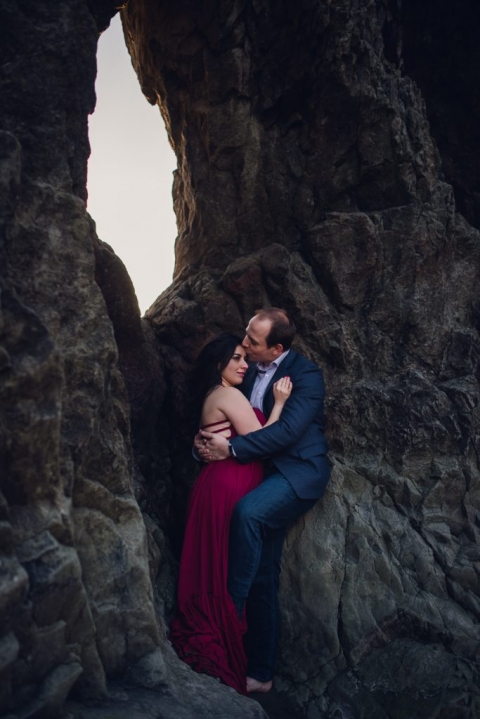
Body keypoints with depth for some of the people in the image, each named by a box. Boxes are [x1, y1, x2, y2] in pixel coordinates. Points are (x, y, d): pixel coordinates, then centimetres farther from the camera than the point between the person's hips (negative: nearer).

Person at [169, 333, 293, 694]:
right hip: (229, 488, -9)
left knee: (215, 567, 16)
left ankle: (204, 636, 27)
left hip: (220, 484, 9)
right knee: (230, 569, -1)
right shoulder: (229, 395, -11)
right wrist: (279, 403, -8)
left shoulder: (213, 396, 18)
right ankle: (225, 654, 10)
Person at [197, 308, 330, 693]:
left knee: (247, 512, -36)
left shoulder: (306, 373, -11)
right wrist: (205, 439, -9)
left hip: (298, 471, -7)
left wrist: (231, 447, -24)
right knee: (263, 577, 5)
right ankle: (260, 673, 13)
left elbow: (288, 430, -22)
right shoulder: (250, 371, 10)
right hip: (266, 473, 7)